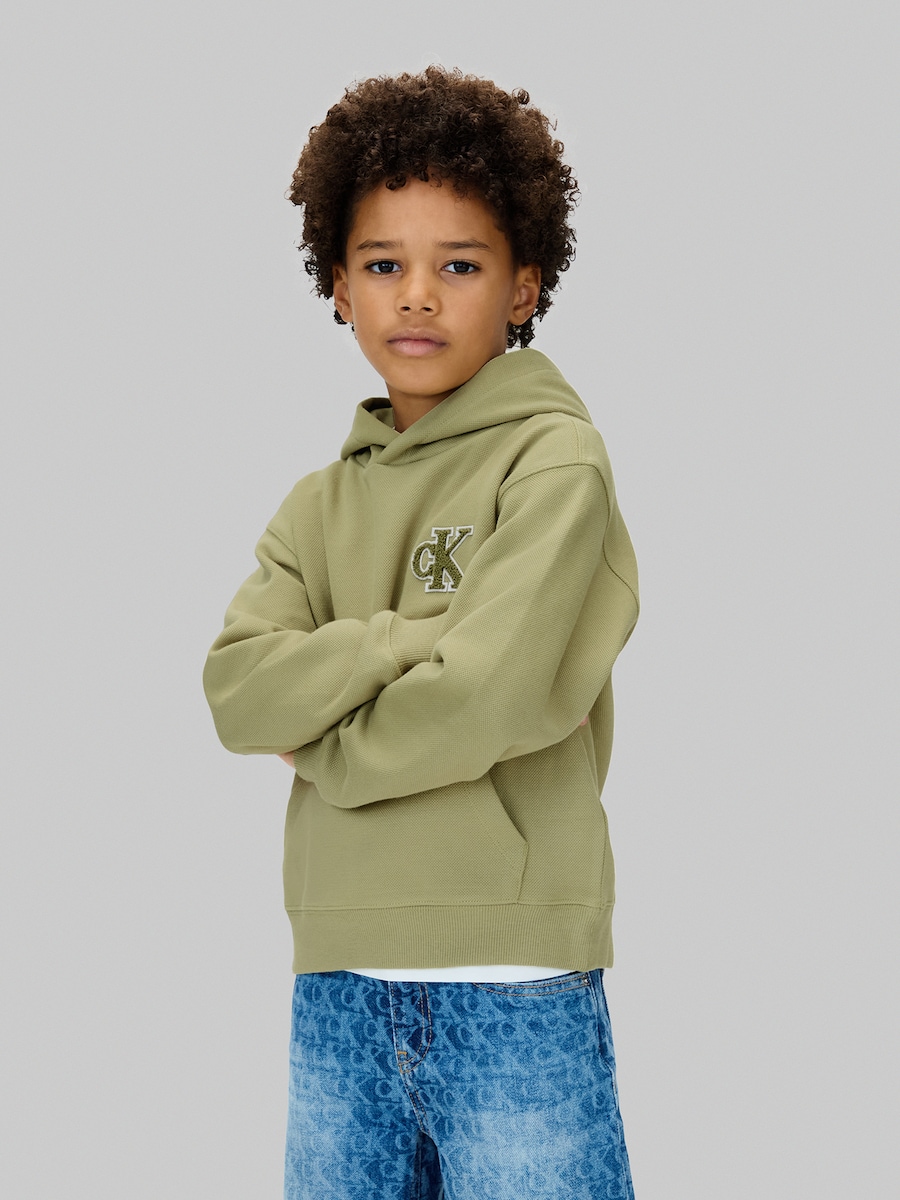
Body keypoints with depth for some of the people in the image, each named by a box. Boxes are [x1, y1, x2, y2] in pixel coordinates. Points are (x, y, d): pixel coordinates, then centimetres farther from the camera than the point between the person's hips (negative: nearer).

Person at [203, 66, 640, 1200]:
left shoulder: (554, 459, -4)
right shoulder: (321, 502, 13)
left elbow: (493, 697, -16)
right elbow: (237, 689, -1)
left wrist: (320, 746, -1)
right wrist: (416, 637, -12)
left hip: (512, 987, -5)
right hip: (338, 984, 5)